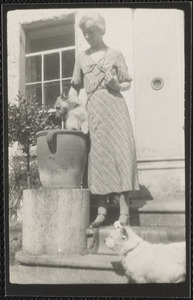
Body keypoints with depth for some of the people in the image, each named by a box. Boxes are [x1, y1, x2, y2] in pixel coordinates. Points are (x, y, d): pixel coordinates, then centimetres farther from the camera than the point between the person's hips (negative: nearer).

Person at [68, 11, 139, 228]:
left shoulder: (115, 55, 11)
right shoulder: (81, 58, 18)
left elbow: (127, 83, 13)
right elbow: (75, 87, 21)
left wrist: (117, 85, -8)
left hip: (115, 105, -2)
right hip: (93, 110, 2)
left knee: (121, 151, -12)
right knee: (98, 155, -3)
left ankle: (124, 212, -13)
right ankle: (101, 212, -1)